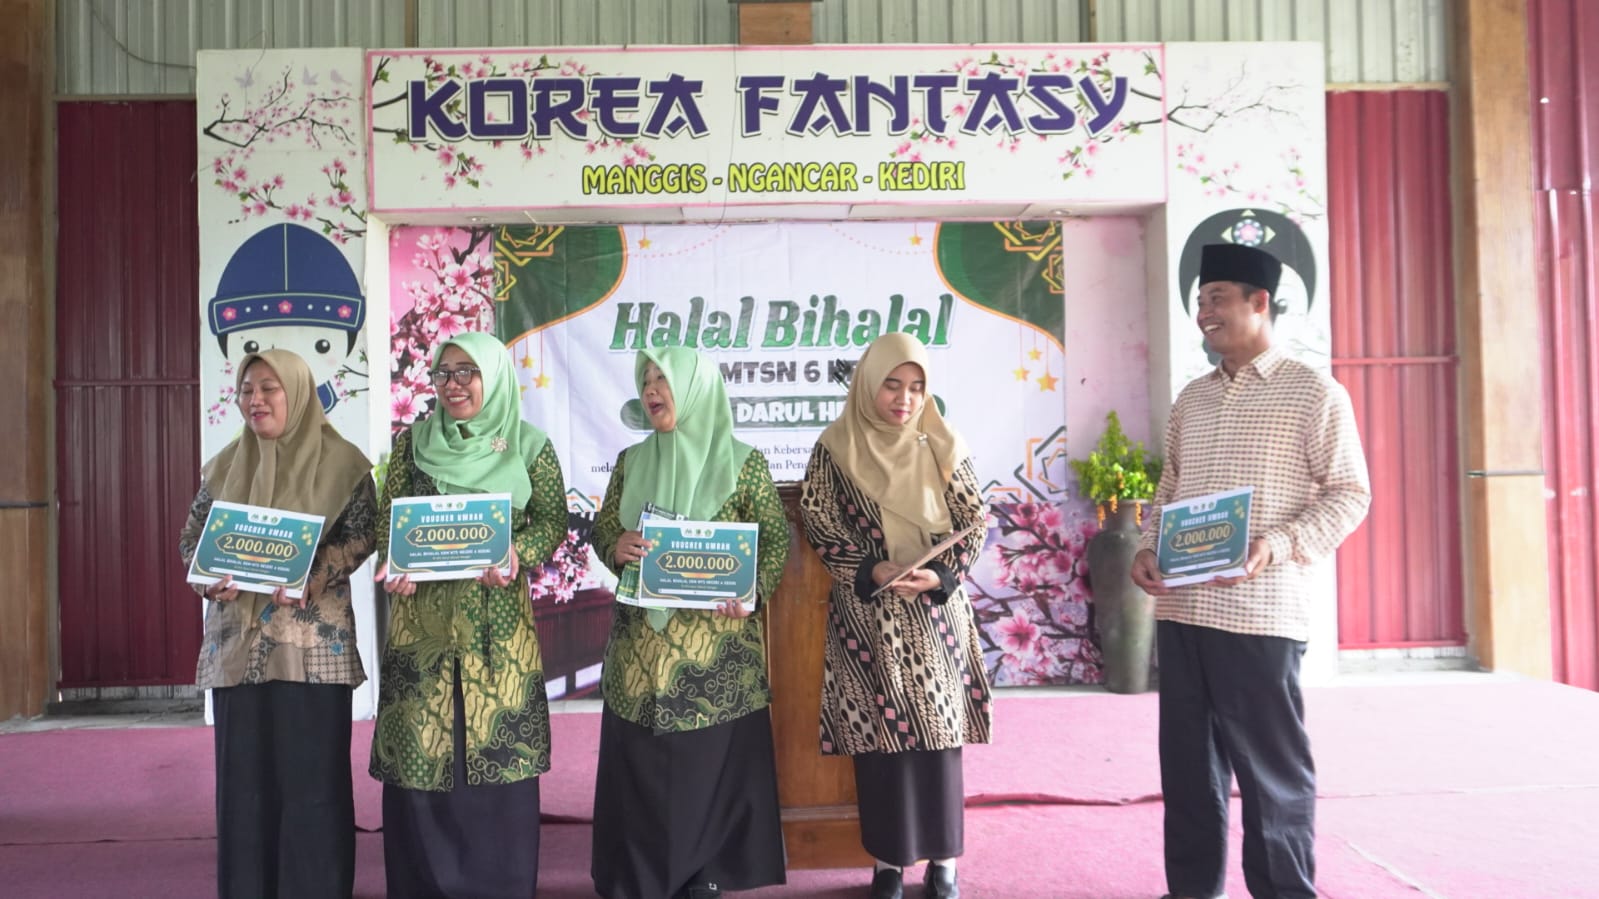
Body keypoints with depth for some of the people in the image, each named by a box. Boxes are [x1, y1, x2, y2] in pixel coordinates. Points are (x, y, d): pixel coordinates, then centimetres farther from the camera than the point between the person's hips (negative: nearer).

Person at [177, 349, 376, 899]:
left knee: (313, 773, -1)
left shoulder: (341, 461, -1)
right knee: (242, 773, 7)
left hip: (313, 641, -4)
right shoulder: (224, 465, 12)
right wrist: (210, 579, -8)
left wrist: (310, 578, -20)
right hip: (238, 639, 4)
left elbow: (361, 535, -5)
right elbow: (191, 537, 13)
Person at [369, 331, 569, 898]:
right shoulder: (412, 442, 8)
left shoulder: (529, 447, 3)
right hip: (422, 615, 2)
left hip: (497, 620, -1)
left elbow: (552, 518, 3)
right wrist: (393, 564, -11)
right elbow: (388, 515, 9)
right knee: (419, 744, 2)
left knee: (498, 742, 2)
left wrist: (518, 555, -16)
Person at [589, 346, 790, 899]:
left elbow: (777, 538, -4)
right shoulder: (631, 462, 8)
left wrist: (752, 591, -20)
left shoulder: (742, 462, -3)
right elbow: (602, 530, 11)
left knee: (713, 760, 3)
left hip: (714, 641, -3)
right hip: (641, 640, 3)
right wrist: (616, 546, -12)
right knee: (639, 763, 6)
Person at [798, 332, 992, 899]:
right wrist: (872, 570, -16)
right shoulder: (835, 449, -1)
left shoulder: (941, 446, 3)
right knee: (879, 733, 3)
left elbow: (974, 521, 3)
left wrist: (940, 577, -13)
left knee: (938, 731, 4)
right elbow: (818, 524, -2)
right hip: (867, 614, -1)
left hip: (936, 612, 1)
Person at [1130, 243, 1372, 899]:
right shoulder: (1190, 400, 15)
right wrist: (1148, 548, 4)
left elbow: (1349, 493, -6)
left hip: (1260, 611, -6)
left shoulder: (1313, 393, -3)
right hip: (1179, 607, 6)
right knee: (1187, 756, 13)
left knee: (1270, 762, 3)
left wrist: (1277, 545, -20)